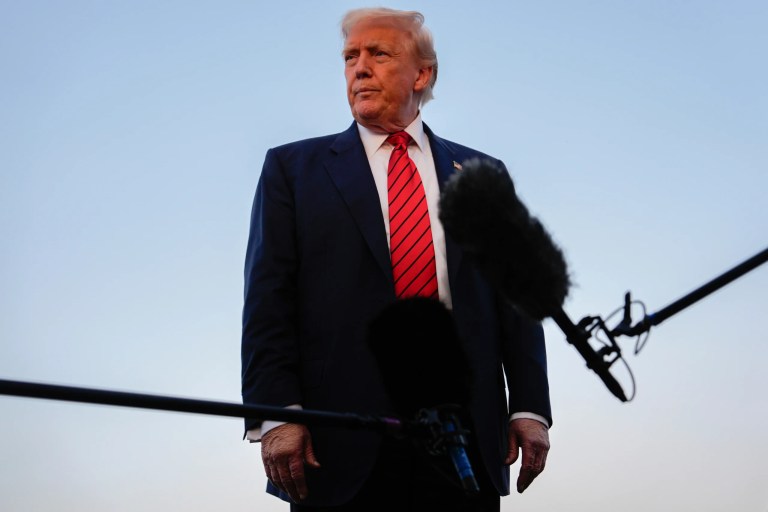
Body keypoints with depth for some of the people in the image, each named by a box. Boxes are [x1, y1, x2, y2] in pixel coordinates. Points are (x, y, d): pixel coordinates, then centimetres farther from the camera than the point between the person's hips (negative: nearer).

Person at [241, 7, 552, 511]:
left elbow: (516, 299, 10)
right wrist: (276, 413, -11)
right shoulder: (294, 168, 9)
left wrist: (530, 408, 0)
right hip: (343, 441, -1)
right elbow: (268, 301, 0)